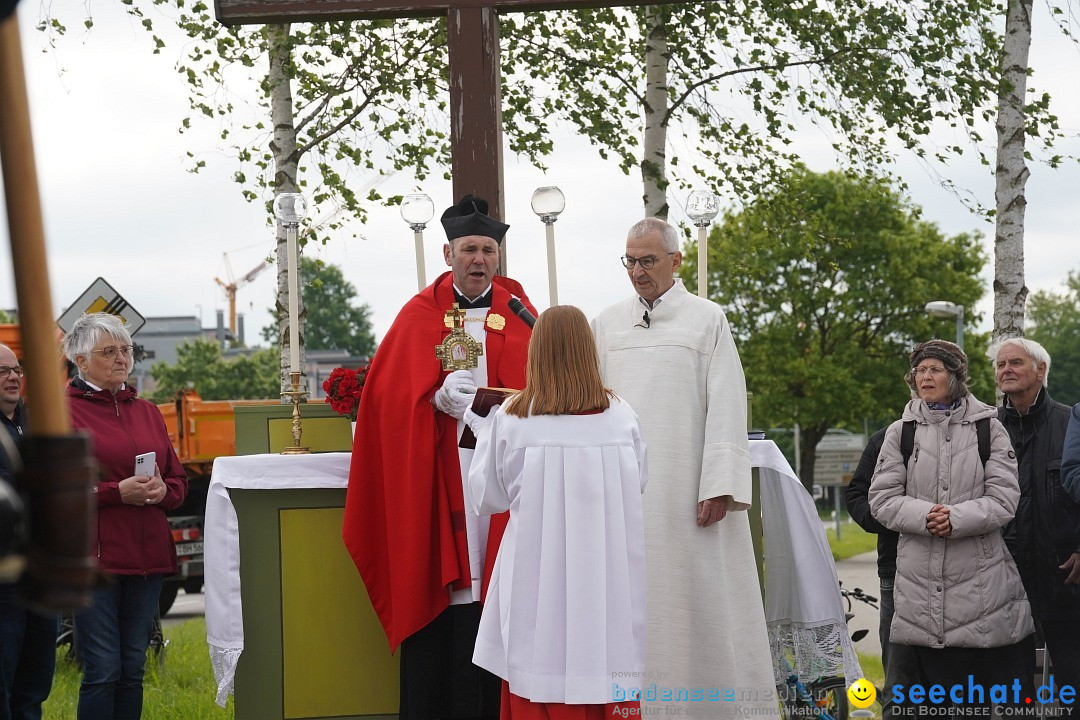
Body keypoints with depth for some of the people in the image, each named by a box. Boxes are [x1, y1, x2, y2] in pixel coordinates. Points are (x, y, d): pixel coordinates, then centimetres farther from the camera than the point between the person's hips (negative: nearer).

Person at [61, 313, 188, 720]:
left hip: (147, 556, 6)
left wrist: (162, 490, -4)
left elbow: (179, 482, 19)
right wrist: (117, 491, -16)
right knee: (103, 671, -8)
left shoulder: (146, 411, 17)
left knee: (133, 669, 8)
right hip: (94, 556, -6)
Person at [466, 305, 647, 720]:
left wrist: (483, 427, 15)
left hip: (539, 576, -1)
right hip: (609, 574, 1)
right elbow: (639, 485, 12)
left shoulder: (511, 420, -6)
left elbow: (488, 498, 4)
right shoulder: (620, 417, -2)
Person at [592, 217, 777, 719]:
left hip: (687, 488, -3)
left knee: (700, 597, -2)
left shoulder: (708, 320, 3)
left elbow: (726, 408, -3)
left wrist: (719, 487, -11)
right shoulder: (607, 324, 13)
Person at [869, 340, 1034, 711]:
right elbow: (882, 500, 2)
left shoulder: (988, 427, 5)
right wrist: (924, 515, -16)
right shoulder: (900, 432, 9)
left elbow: (1004, 500, -3)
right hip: (924, 585, 2)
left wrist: (957, 518, -19)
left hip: (983, 581, -2)